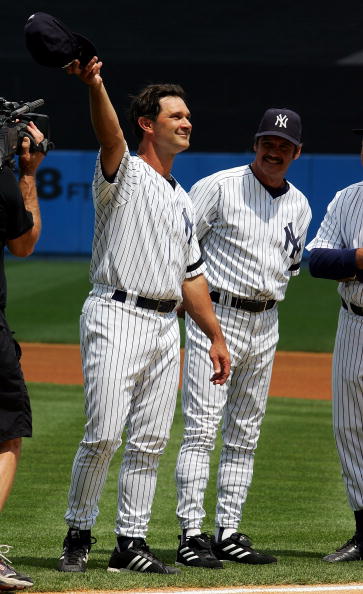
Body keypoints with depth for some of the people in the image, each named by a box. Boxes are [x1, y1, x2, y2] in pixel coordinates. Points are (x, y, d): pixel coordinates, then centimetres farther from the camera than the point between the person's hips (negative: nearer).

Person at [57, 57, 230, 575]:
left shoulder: (182, 199, 21)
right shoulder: (123, 174, -1)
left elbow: (191, 274, 24)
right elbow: (110, 136, -24)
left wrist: (216, 336, 20)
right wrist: (96, 88, -44)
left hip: (165, 327, 7)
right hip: (116, 318, -7)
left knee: (150, 441, 5)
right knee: (103, 435, -13)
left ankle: (131, 542, 9)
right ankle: (78, 534, 1)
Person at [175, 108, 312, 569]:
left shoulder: (299, 206, 11)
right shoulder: (218, 188, -7)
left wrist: (270, 288, 11)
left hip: (265, 323, 6)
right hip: (216, 318, -6)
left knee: (245, 435, 8)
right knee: (201, 428, -11)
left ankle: (228, 534, 13)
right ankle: (191, 535, -11)